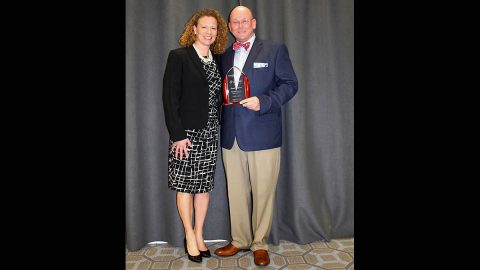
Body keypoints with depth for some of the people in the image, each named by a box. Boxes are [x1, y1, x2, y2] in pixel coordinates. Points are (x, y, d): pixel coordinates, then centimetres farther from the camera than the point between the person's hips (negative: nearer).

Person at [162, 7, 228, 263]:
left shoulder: (217, 60, 10)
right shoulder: (178, 57, -5)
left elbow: (218, 97, 11)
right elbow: (170, 97, -10)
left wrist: (222, 128, 2)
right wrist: (178, 135, -14)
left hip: (210, 134, 5)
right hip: (186, 133, -5)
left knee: (204, 185, 10)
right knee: (185, 185, 6)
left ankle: (199, 235, 25)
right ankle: (190, 236, 23)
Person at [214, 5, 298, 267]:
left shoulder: (275, 50, 5)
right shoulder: (224, 56, 17)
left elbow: (289, 83, -1)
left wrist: (263, 101, -16)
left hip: (262, 135, -4)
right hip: (231, 136, 4)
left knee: (263, 193, 3)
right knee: (236, 192, 11)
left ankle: (259, 243, 20)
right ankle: (240, 240, 26)